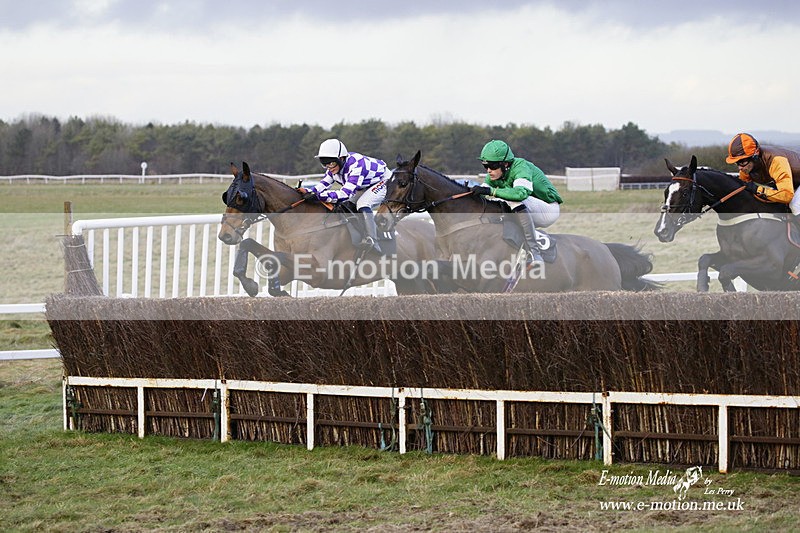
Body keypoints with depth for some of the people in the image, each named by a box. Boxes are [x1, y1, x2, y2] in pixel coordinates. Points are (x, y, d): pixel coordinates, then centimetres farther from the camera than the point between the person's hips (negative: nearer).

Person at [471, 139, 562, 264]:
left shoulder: (521, 167, -26)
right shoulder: (494, 175, -2)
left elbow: (522, 193, -44)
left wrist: (490, 191, -45)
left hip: (549, 209, -8)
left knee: (515, 201, -36)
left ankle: (534, 252, -36)